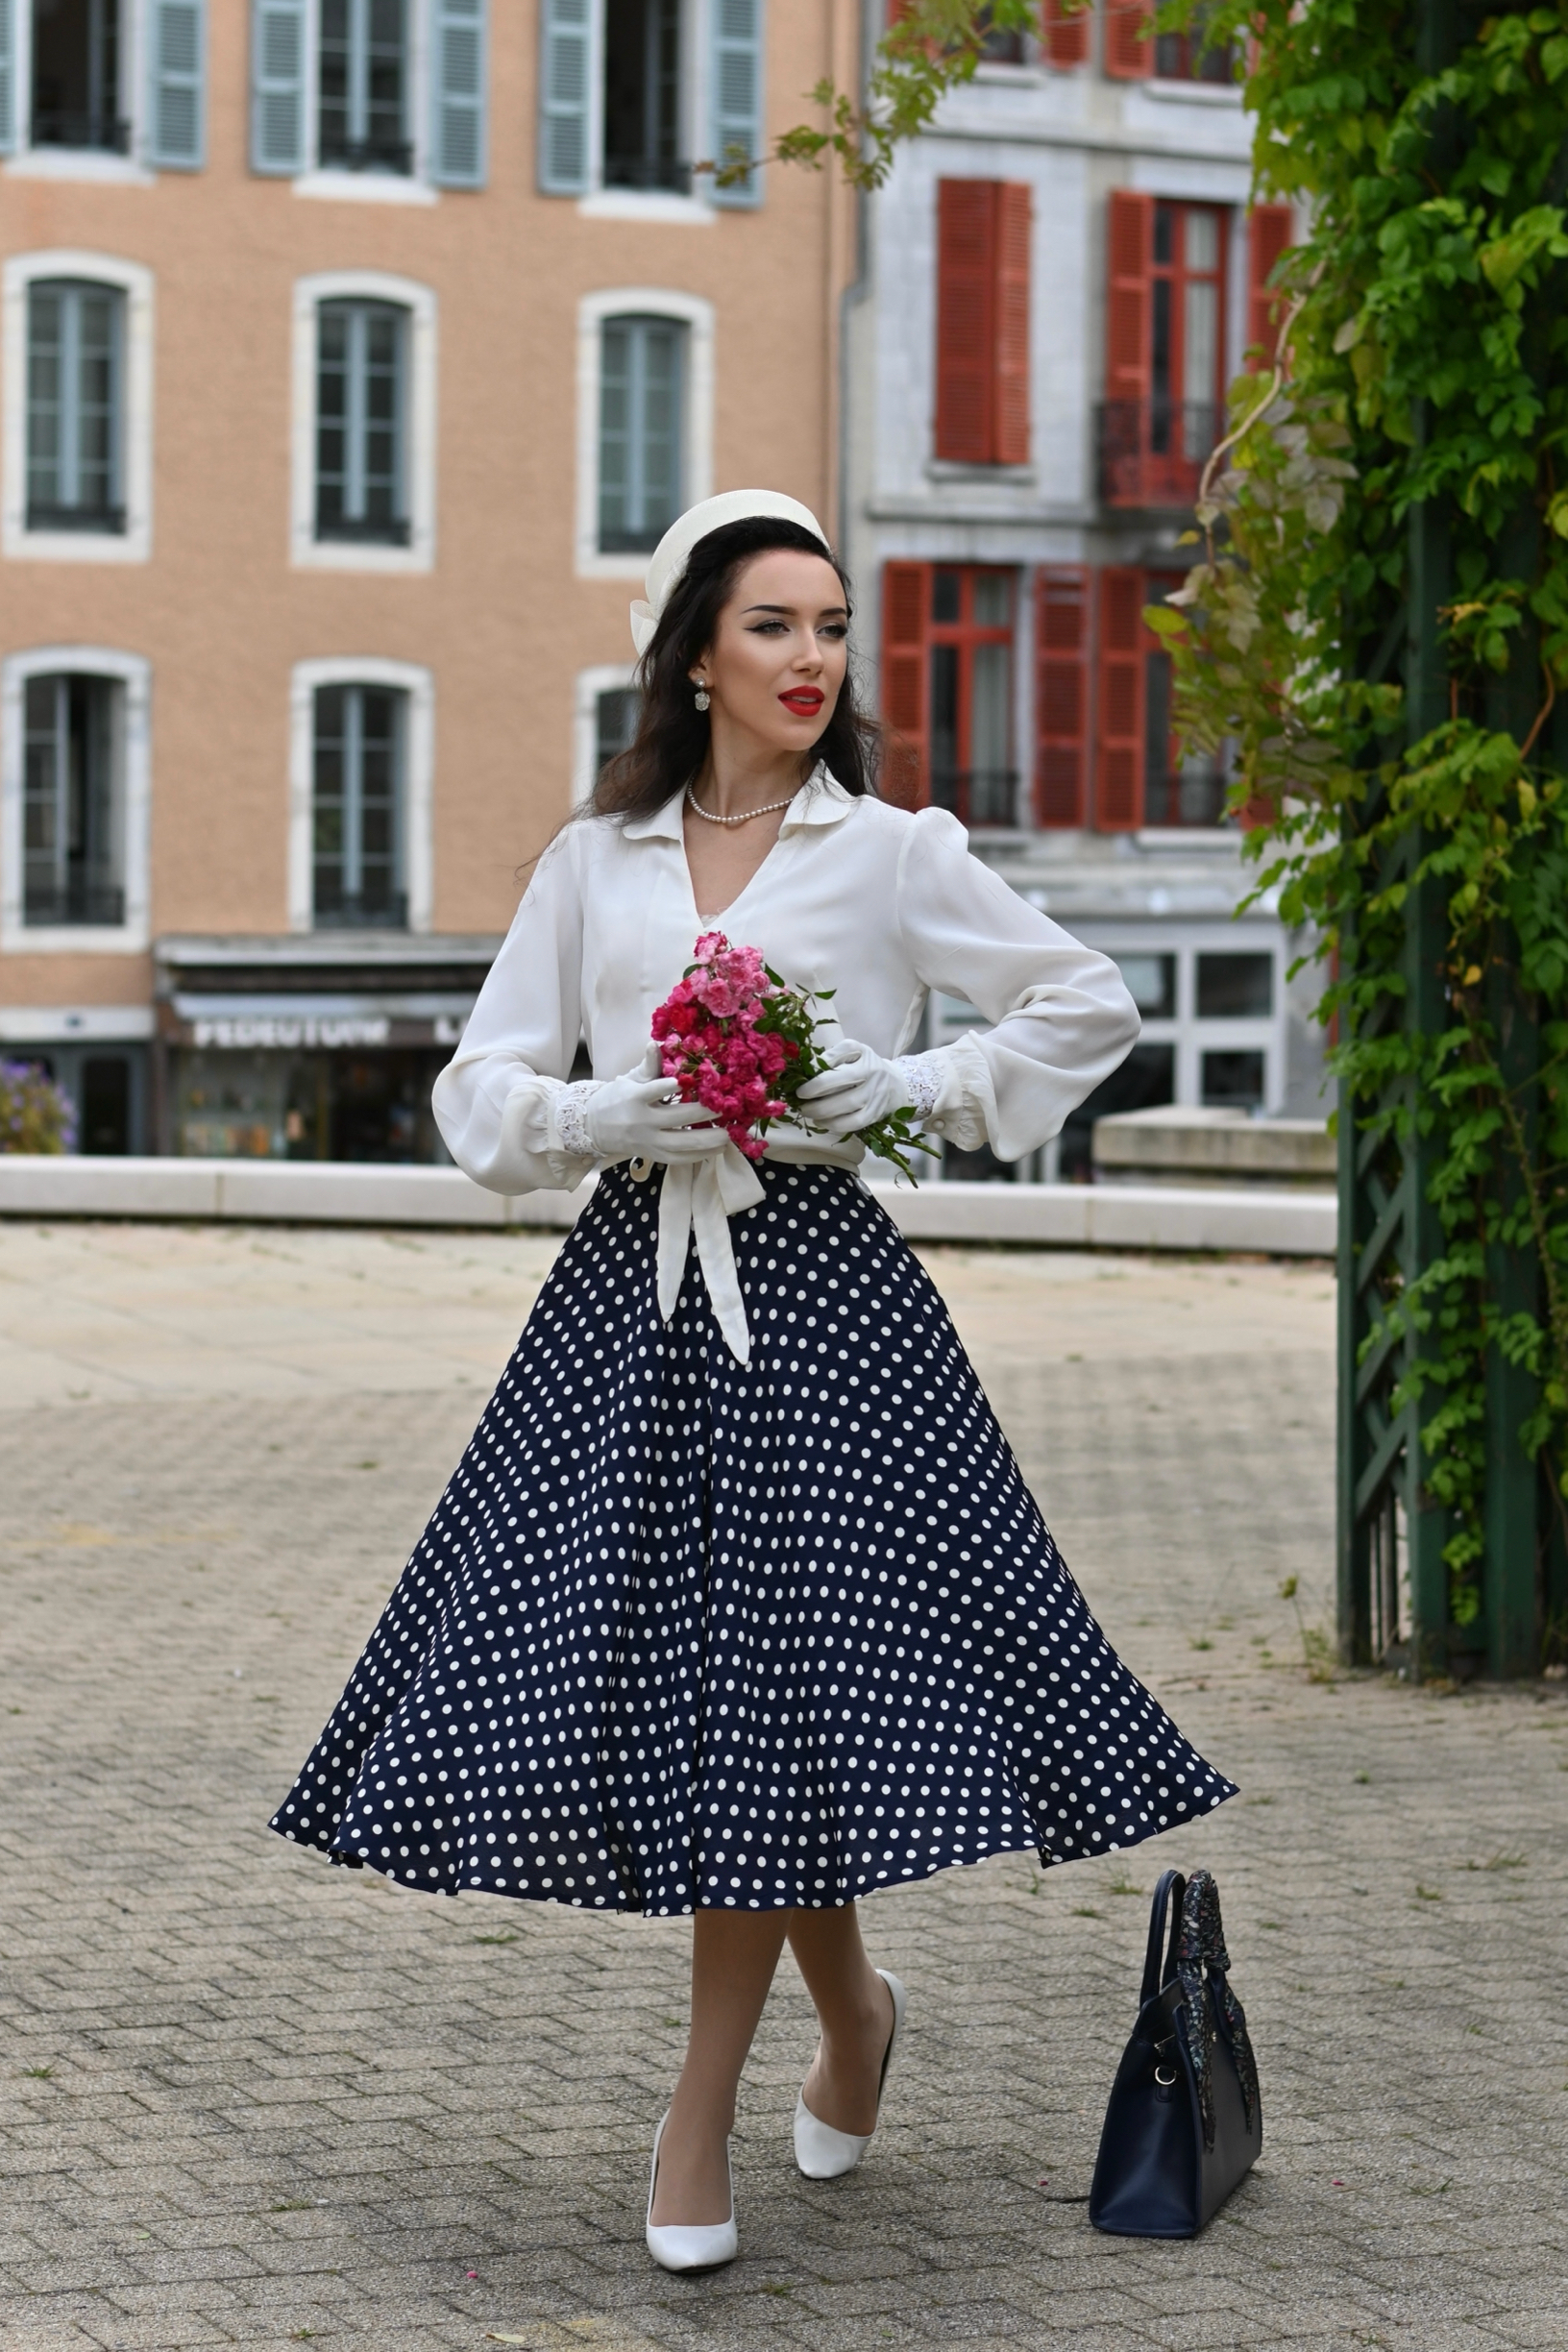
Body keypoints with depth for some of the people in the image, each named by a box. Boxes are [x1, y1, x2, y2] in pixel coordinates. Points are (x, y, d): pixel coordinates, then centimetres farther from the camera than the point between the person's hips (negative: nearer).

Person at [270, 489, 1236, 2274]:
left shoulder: (894, 855, 2)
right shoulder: (593, 862, 9)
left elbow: (1088, 1009, 8)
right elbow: (481, 1093, 9)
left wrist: (908, 1088, -4)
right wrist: (615, 1115, -10)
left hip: (817, 1294, -3)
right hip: (629, 1289, 3)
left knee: (777, 1683, -5)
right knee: (625, 1658, 2)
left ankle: (702, 2117, 11)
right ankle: (850, 2006, 27)